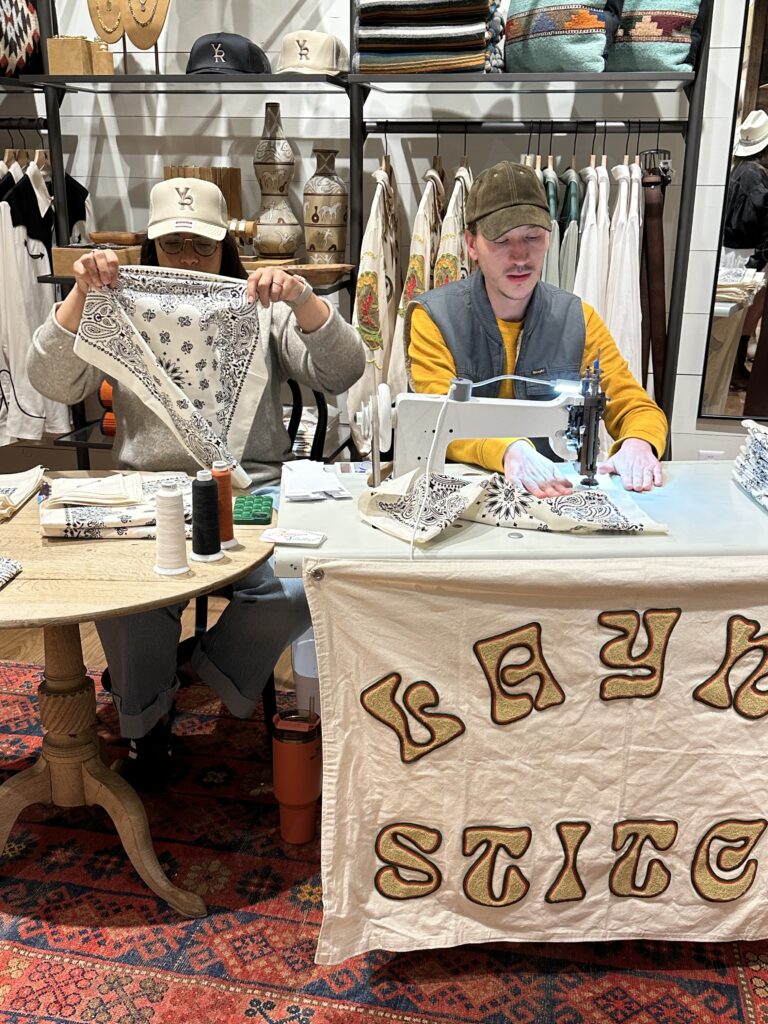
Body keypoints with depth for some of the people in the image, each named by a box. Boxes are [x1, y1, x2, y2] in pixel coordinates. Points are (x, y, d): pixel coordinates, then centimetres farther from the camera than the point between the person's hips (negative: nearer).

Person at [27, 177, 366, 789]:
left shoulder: (263, 310, 13)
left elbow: (341, 373, -1)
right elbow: (53, 383, 2)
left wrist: (303, 300, -18)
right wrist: (81, 295, -12)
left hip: (253, 487, 0)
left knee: (299, 588, -28)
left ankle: (211, 671, 6)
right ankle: (148, 720, 4)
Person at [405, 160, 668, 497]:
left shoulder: (579, 318, 3)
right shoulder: (432, 317, -5)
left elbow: (639, 408, 3)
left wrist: (638, 444, -21)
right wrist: (507, 449, -36)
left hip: (560, 490, 3)